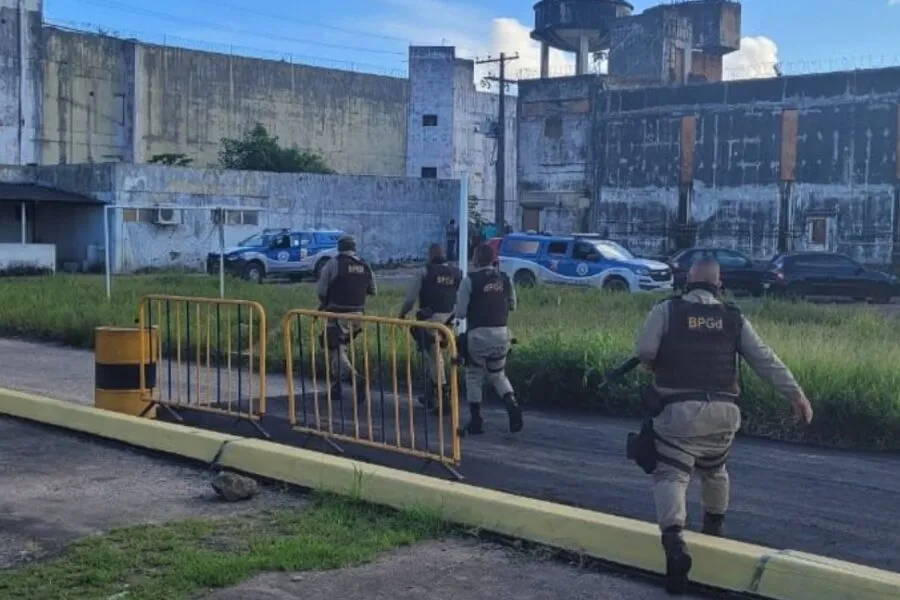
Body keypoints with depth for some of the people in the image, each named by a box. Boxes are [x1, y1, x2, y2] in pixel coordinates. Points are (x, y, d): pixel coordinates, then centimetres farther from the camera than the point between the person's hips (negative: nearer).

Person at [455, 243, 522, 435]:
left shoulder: (470, 280, -9)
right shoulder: (505, 279, 4)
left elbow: (460, 312, -10)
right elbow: (512, 305, 16)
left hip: (478, 334, -4)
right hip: (501, 334, 4)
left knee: (474, 376, 12)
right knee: (498, 375, 18)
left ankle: (476, 420, 11)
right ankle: (512, 406, -6)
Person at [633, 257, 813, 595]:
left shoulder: (668, 310, 0)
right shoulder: (734, 318, 9)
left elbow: (643, 349, -10)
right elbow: (765, 359, 3)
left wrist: (657, 367, 12)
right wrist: (796, 394, 2)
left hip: (679, 410, -4)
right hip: (722, 411, 4)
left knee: (671, 475, -6)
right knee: (714, 470, 28)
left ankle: (674, 542, -29)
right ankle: (715, 529, 45)